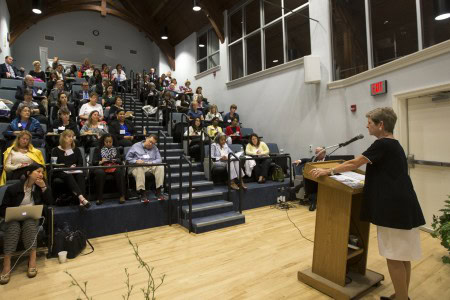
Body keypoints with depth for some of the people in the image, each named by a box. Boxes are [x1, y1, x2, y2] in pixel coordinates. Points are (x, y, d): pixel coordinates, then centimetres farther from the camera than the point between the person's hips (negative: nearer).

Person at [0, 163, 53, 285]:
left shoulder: (41, 186, 5)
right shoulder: (13, 188, -2)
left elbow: (50, 203, -4)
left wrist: (44, 187, -12)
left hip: (33, 217, 1)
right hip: (15, 217, 0)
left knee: (29, 222, -33)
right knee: (13, 225, -33)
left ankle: (32, 259, -38)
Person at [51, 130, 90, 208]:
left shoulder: (76, 150, 21)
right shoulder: (56, 150, 12)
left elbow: (80, 164, 11)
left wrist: (74, 167, -12)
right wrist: (68, 167, -10)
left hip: (74, 171, 2)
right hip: (60, 172, -2)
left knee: (80, 175, -34)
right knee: (68, 176, -37)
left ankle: (81, 201, -52)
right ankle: (82, 198, -58)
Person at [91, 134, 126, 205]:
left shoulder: (116, 149, 24)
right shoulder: (98, 149, 19)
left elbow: (120, 161, 14)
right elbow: (94, 162, 8)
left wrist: (115, 161, -9)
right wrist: (101, 162, -13)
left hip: (114, 166, 1)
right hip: (101, 167, -1)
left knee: (119, 172, -34)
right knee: (100, 173, -37)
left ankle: (122, 195, -34)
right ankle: (99, 198, -31)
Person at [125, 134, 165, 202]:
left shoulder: (155, 148, 21)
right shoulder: (136, 146, 13)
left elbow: (159, 159, 9)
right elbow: (128, 157, 7)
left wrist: (152, 162, -12)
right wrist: (136, 161, -12)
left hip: (151, 166, 3)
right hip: (137, 167, -2)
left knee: (160, 167, -28)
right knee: (139, 170, -39)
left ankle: (158, 191, -28)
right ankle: (142, 193, -39)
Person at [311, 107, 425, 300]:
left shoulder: (382, 144, -15)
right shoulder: (393, 144, 14)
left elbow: (354, 164, -13)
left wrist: (328, 171, -4)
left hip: (395, 209, -10)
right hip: (402, 207, 10)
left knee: (394, 257, 1)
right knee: (403, 255, 16)